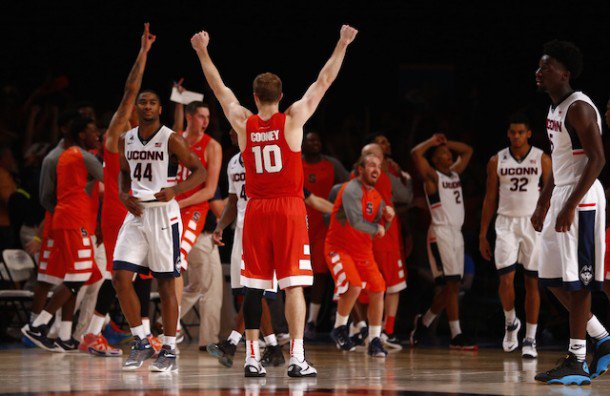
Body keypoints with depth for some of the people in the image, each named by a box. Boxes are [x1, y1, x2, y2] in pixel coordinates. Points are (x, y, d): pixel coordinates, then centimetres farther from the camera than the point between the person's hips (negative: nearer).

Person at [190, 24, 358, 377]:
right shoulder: (293, 120, -4)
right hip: (290, 208, -2)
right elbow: (324, 82, 0)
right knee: (294, 284, -5)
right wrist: (342, 45, 6)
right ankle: (297, 358, -11)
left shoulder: (244, 124, 2)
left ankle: (253, 357, 6)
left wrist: (202, 52, 24)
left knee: (254, 286, 6)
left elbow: (220, 88, 14)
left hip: (256, 210, 2)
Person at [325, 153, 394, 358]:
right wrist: (377, 228, -15)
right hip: (339, 248, -8)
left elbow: (380, 231, 15)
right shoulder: (352, 190, -17)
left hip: (363, 252, 8)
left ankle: (375, 341, 7)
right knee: (354, 287, -25)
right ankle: (339, 329, -4)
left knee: (377, 291, -1)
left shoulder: (376, 197, 9)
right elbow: (355, 222, -29)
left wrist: (387, 219, -6)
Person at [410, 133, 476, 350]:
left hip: (456, 233, 8)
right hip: (441, 233, -8)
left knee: (451, 287, 8)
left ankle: (424, 322, 21)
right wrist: (433, 141, -4)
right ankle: (456, 335, -8)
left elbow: (468, 151, 30)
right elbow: (416, 153, -19)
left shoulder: (455, 173, 17)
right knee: (451, 284, -11)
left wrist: (446, 142, 17)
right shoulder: (432, 177, -4)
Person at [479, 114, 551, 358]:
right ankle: (510, 323, 16)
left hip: (534, 223, -1)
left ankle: (530, 339, 5)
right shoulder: (497, 161, 6)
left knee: (532, 282, 0)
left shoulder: (542, 160, 1)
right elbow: (490, 199, 9)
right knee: (506, 279, -11)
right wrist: (482, 235, 6)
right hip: (506, 223, 1)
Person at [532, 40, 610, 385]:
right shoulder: (555, 110, 15)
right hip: (561, 196, 10)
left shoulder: (579, 108, -14)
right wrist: (543, 205, 23)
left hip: (582, 199, -10)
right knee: (553, 279, 10)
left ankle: (577, 362, -5)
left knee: (576, 280, -8)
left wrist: (571, 205, -25)